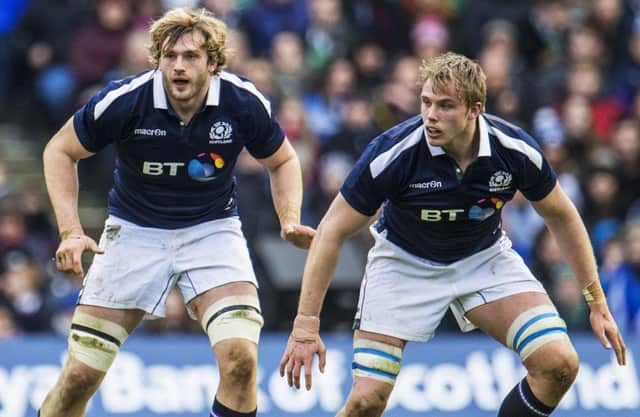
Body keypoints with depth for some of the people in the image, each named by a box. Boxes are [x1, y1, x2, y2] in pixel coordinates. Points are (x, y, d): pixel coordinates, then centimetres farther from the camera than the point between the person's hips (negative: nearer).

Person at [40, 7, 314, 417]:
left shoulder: (244, 102, -15)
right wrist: (71, 232, -15)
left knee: (240, 359, -22)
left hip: (213, 228, 0)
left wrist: (291, 221, -12)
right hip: (135, 229, 0)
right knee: (79, 375, -4)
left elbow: (282, 161, 5)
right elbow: (60, 151, -4)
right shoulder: (124, 100, -20)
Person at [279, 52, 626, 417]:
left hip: (485, 255, 2)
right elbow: (332, 232, -20)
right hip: (404, 260, -2)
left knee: (559, 364, -16)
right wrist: (306, 324, -23)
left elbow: (561, 216, -2)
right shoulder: (393, 153, -29)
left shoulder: (516, 150, -22)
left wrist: (597, 301, -2)